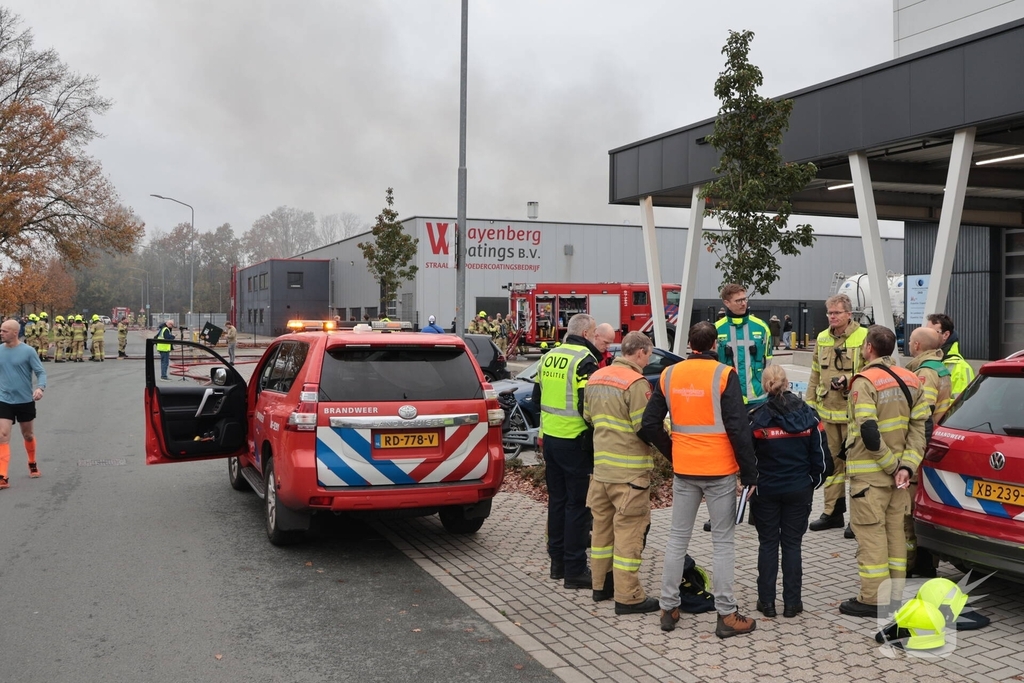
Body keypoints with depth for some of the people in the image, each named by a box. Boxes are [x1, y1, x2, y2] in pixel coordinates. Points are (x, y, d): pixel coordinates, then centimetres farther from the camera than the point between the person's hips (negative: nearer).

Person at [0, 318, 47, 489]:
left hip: (25, 401, -1)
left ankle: (32, 464, 41)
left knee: (28, 435, 16)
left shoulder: (28, 351, -11)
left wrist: (40, 388, -28)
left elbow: (41, 372, -10)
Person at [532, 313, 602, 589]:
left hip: (549, 438, 8)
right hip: (574, 441, -8)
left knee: (557, 499, 16)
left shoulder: (549, 357, 10)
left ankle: (557, 561, 24)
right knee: (577, 504, -1)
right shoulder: (584, 361, -14)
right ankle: (574, 570, 3)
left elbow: (537, 397, 18)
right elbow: (588, 405, -20)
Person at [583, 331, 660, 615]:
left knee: (602, 525, 17)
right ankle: (628, 597, 3)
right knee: (628, 531, -2)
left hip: (601, 466, 8)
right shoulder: (636, 383, -17)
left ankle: (601, 584, 27)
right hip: (629, 471, -8)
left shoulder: (595, 378, 8)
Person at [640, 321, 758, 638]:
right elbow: (738, 429, -14)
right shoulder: (724, 375, -10)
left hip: (683, 470, 4)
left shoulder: (669, 375, 2)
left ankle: (668, 608, 18)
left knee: (677, 539, 13)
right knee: (723, 543, 4)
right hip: (720, 472, -3)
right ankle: (727, 615, 7)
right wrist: (748, 473, -8)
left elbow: (649, 426, 3)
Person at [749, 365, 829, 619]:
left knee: (768, 544, 9)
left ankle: (767, 601, 12)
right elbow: (821, 456, 0)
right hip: (799, 491, 2)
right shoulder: (808, 416, -3)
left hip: (766, 491, -1)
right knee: (792, 544, 9)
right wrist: (813, 482, 12)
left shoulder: (756, 418, -10)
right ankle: (792, 602, 12)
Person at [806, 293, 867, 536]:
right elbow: (815, 375, 18)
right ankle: (833, 512, 22)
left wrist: (850, 381, -22)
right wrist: (810, 403, 16)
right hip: (827, 411, 6)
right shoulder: (822, 339, 12)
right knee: (832, 462, 12)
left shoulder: (864, 337, -8)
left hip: (854, 413, -6)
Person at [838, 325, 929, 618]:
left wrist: (893, 465, -13)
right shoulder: (910, 380, 8)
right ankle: (894, 594, 22)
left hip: (869, 472, -7)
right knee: (895, 530, 14)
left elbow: (869, 434, -23)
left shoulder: (865, 382, -15)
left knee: (871, 533, -1)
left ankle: (873, 599, 4)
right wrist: (906, 465, -5)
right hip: (899, 471, 7)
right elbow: (919, 426, 2)